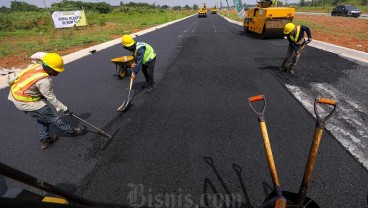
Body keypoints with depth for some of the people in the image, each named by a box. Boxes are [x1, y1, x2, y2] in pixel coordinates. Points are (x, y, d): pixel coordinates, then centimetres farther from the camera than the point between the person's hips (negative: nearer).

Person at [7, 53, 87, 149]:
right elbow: (51, 98, -20)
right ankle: (73, 131, 16)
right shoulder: (44, 81, -30)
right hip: (25, 102, -9)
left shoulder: (38, 66, -6)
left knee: (43, 116, 20)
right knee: (52, 118, 2)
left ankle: (44, 140, 30)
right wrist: (65, 109, -9)